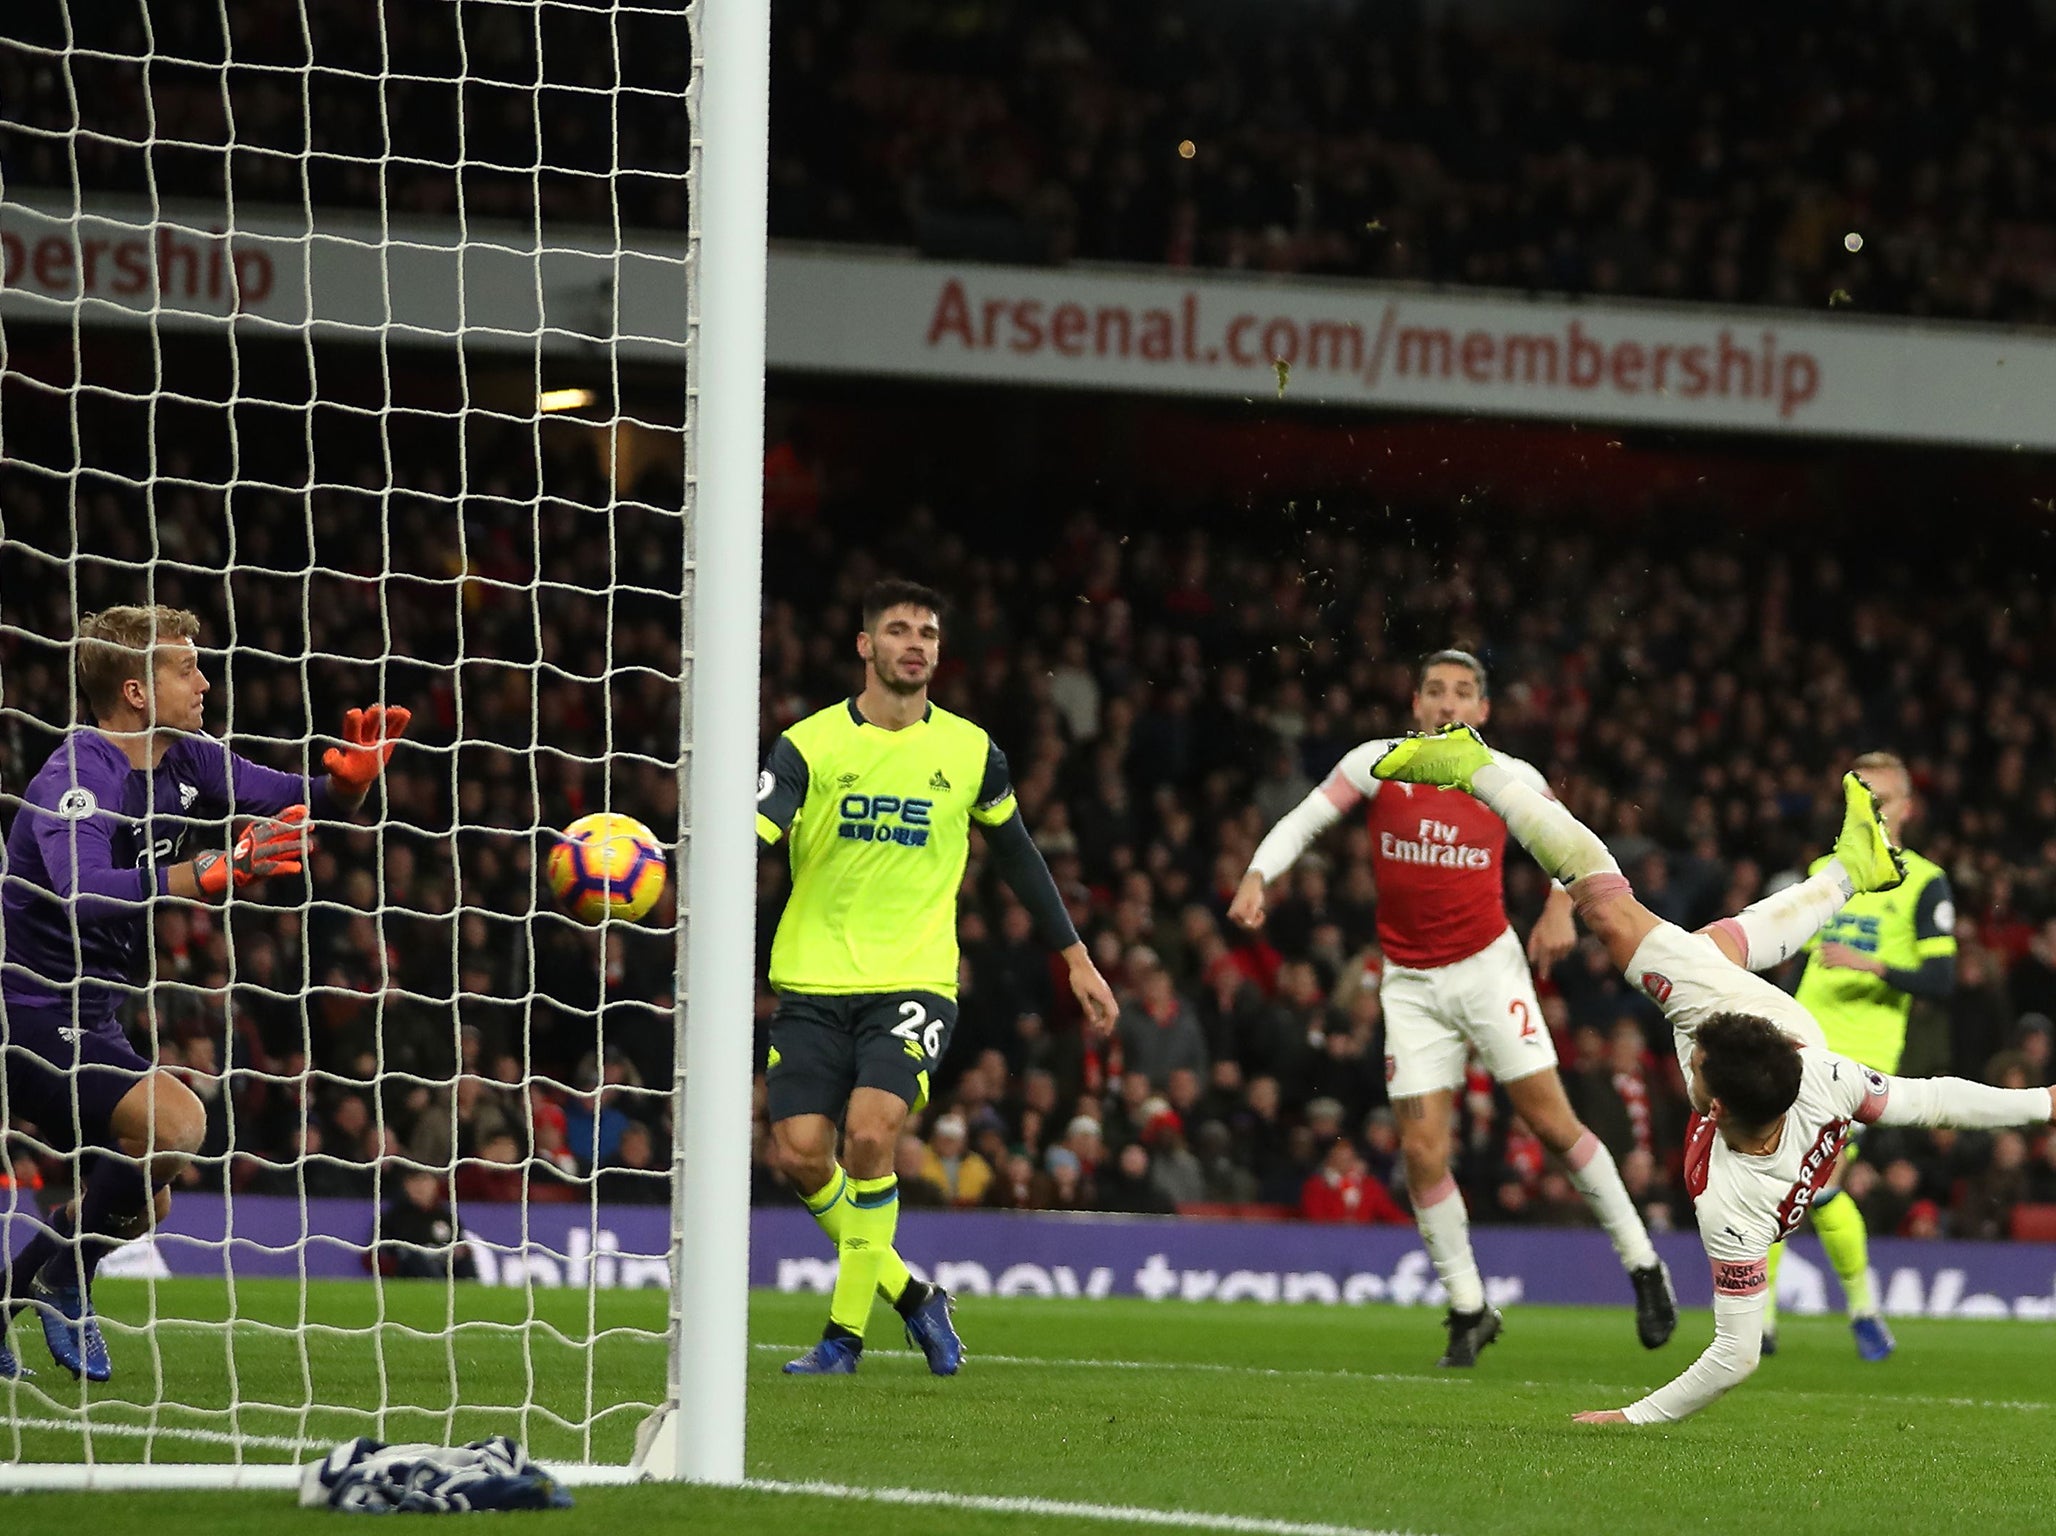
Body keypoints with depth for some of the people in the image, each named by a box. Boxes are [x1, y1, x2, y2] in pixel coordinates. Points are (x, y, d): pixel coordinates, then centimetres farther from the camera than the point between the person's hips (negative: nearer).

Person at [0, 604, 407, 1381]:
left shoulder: (184, 762, 4)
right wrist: (215, 872, -50)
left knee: (142, 1196, 15)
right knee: (175, 1121, -26)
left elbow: (301, 804, 7)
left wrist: (348, 778, -17)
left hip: (83, 1016, 10)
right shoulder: (76, 778, -23)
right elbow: (82, 892, -41)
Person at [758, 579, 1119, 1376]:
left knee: (870, 1131, -22)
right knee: (801, 1152, -9)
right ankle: (910, 1295, 16)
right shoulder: (810, 744, -4)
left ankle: (846, 1331, -9)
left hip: (914, 980, -1)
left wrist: (1077, 958, 21)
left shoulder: (969, 751, 4)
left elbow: (1017, 853, 19)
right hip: (814, 980, 1)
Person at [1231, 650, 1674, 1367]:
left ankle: (1643, 1266, 10)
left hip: (1488, 968, -1)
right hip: (1410, 983, 1)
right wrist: (1257, 878, -21)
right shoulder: (1378, 763, -4)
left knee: (1553, 1121, -6)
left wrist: (1560, 908, -2)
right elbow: (1301, 823, -4)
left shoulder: (1510, 779, -4)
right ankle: (1468, 1309, 8)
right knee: (1422, 1149, -5)